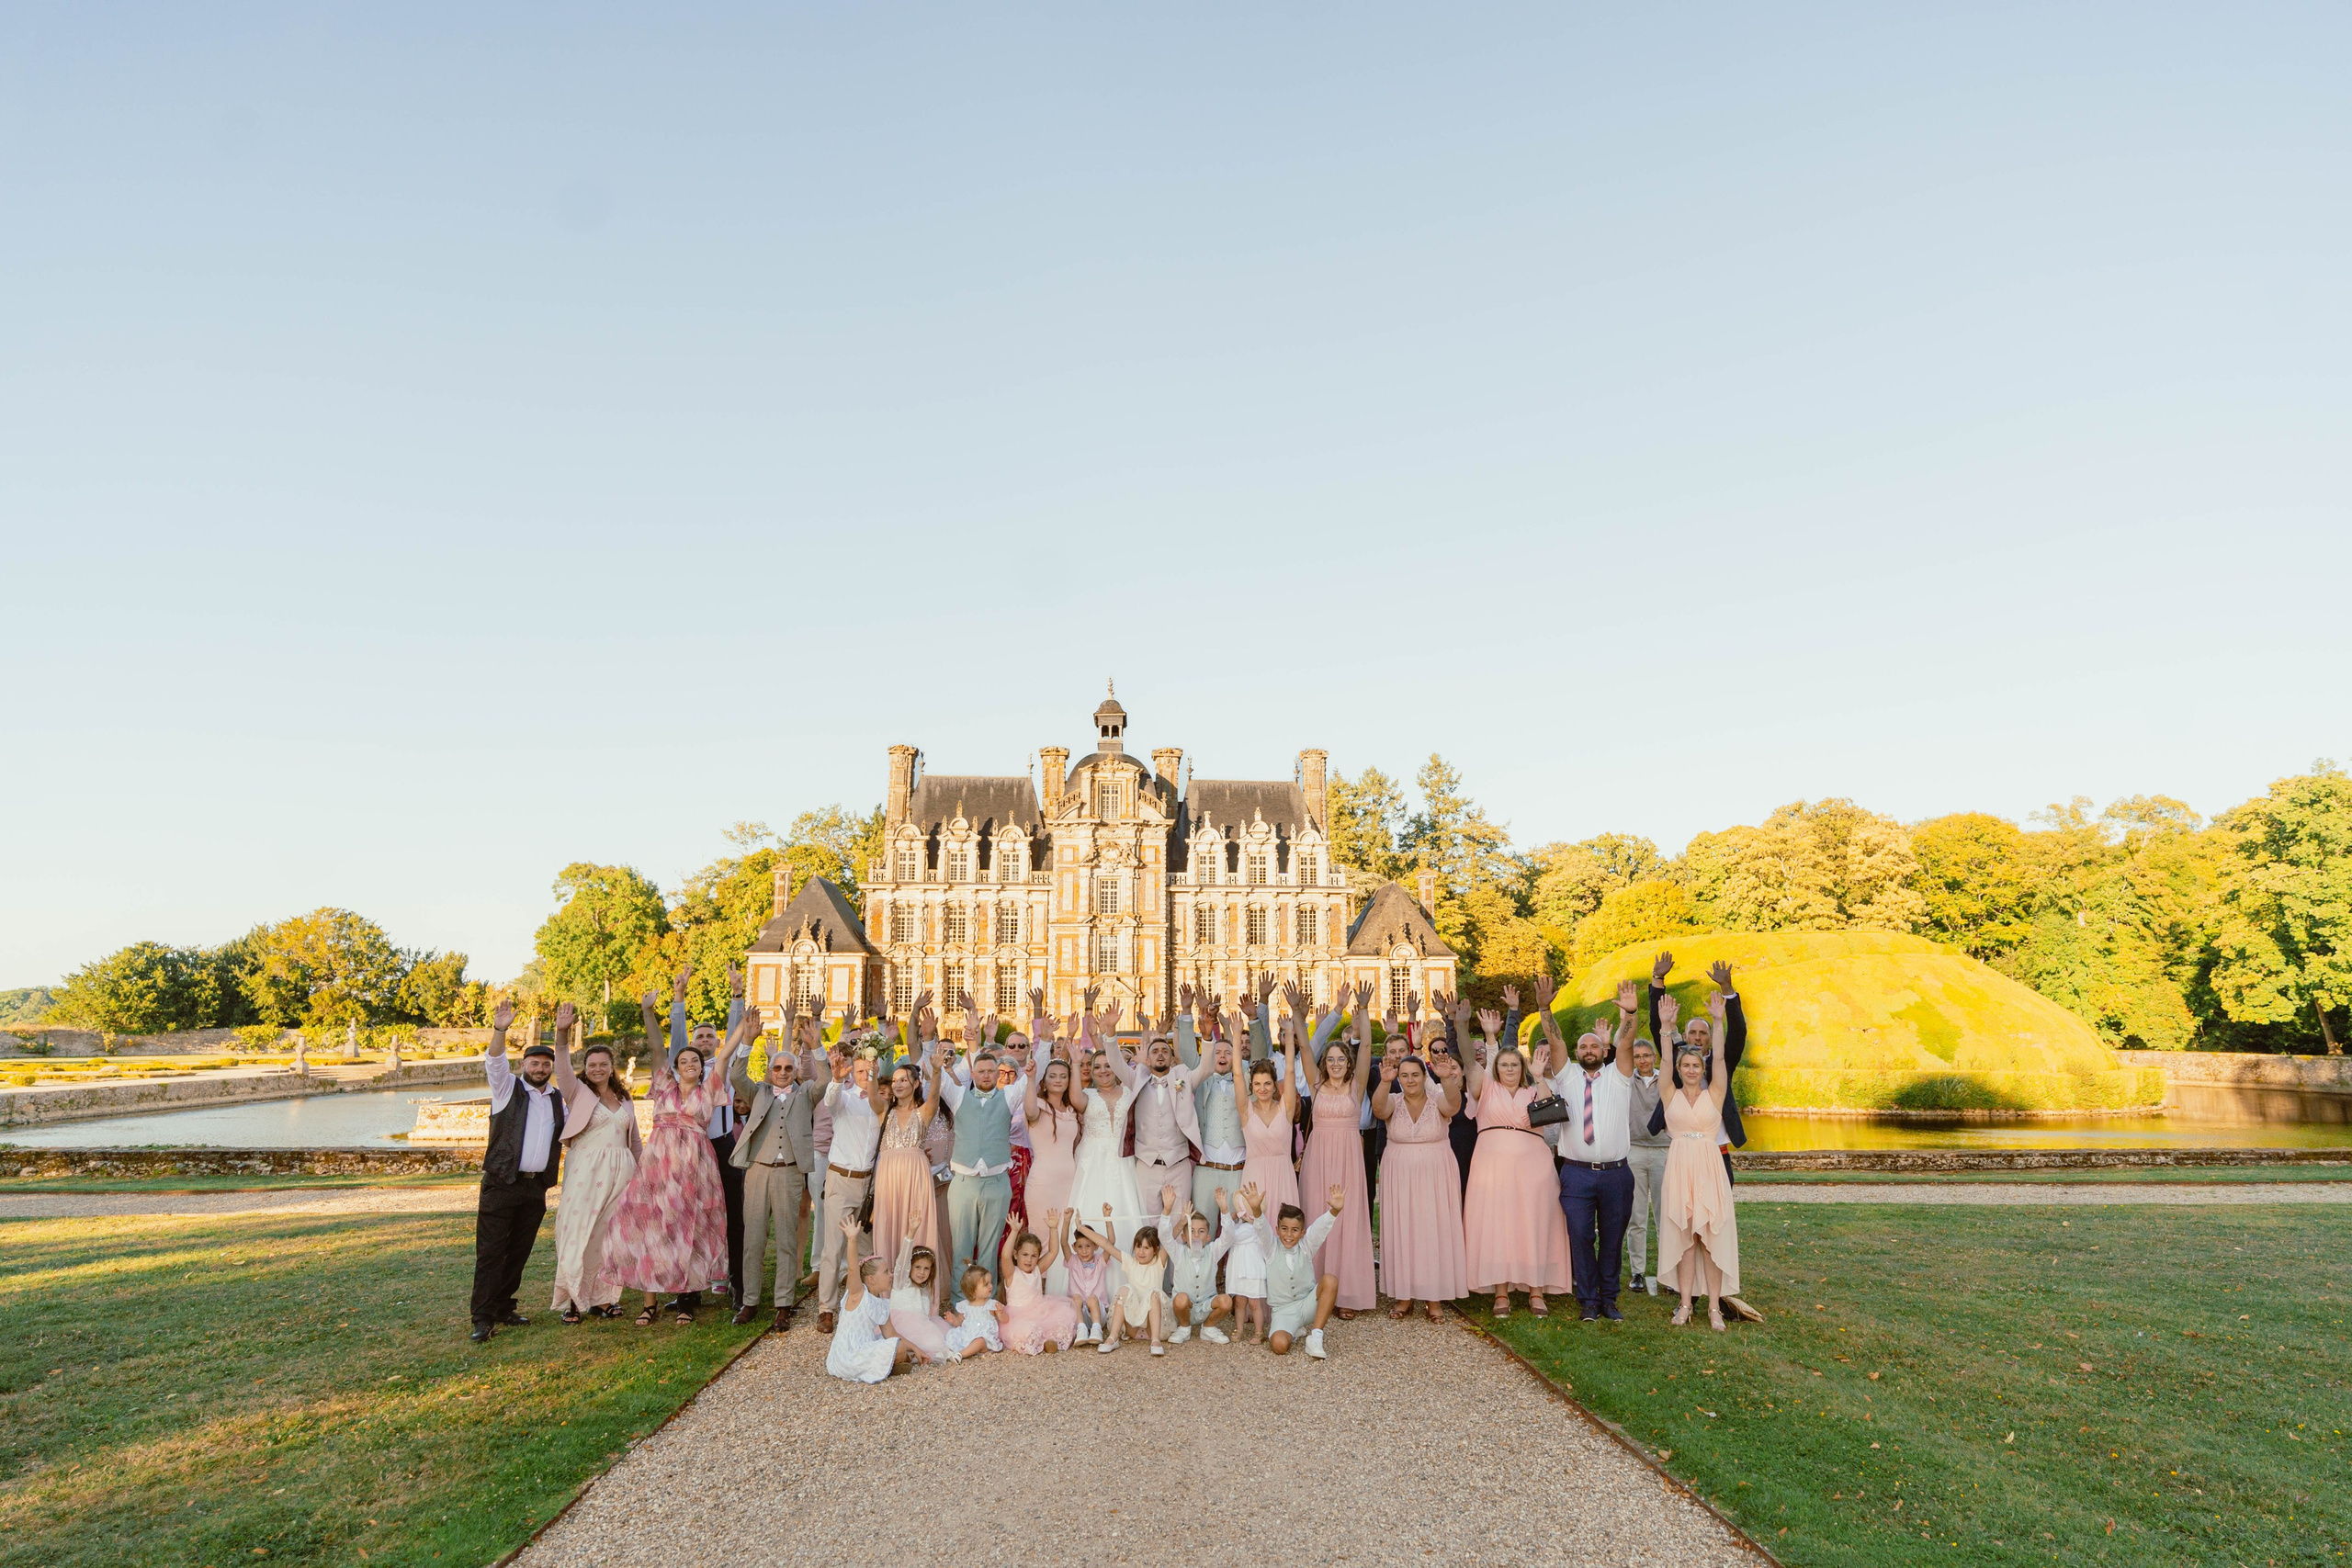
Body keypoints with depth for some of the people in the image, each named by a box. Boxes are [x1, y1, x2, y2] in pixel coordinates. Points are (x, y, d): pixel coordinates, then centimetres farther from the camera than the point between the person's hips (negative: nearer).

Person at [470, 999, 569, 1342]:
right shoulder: (508, 1088, 1)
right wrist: (500, 1031, -33)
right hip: (501, 1185, -4)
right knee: (490, 1252, -5)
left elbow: (569, 1130, 24)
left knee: (519, 1252, 10)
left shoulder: (558, 1098, 13)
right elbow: (494, 1061, -16)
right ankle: (483, 1319, -3)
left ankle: (504, 1308, 21)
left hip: (536, 1188, 4)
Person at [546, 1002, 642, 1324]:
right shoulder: (578, 1093, 3)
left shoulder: (625, 1101, 16)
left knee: (611, 1234, 4)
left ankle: (602, 1297, 12)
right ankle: (574, 1300, 5)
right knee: (579, 1233, -5)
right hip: (586, 1172, -4)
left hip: (620, 1173, 4)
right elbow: (562, 1069, -15)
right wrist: (562, 1035, -31)